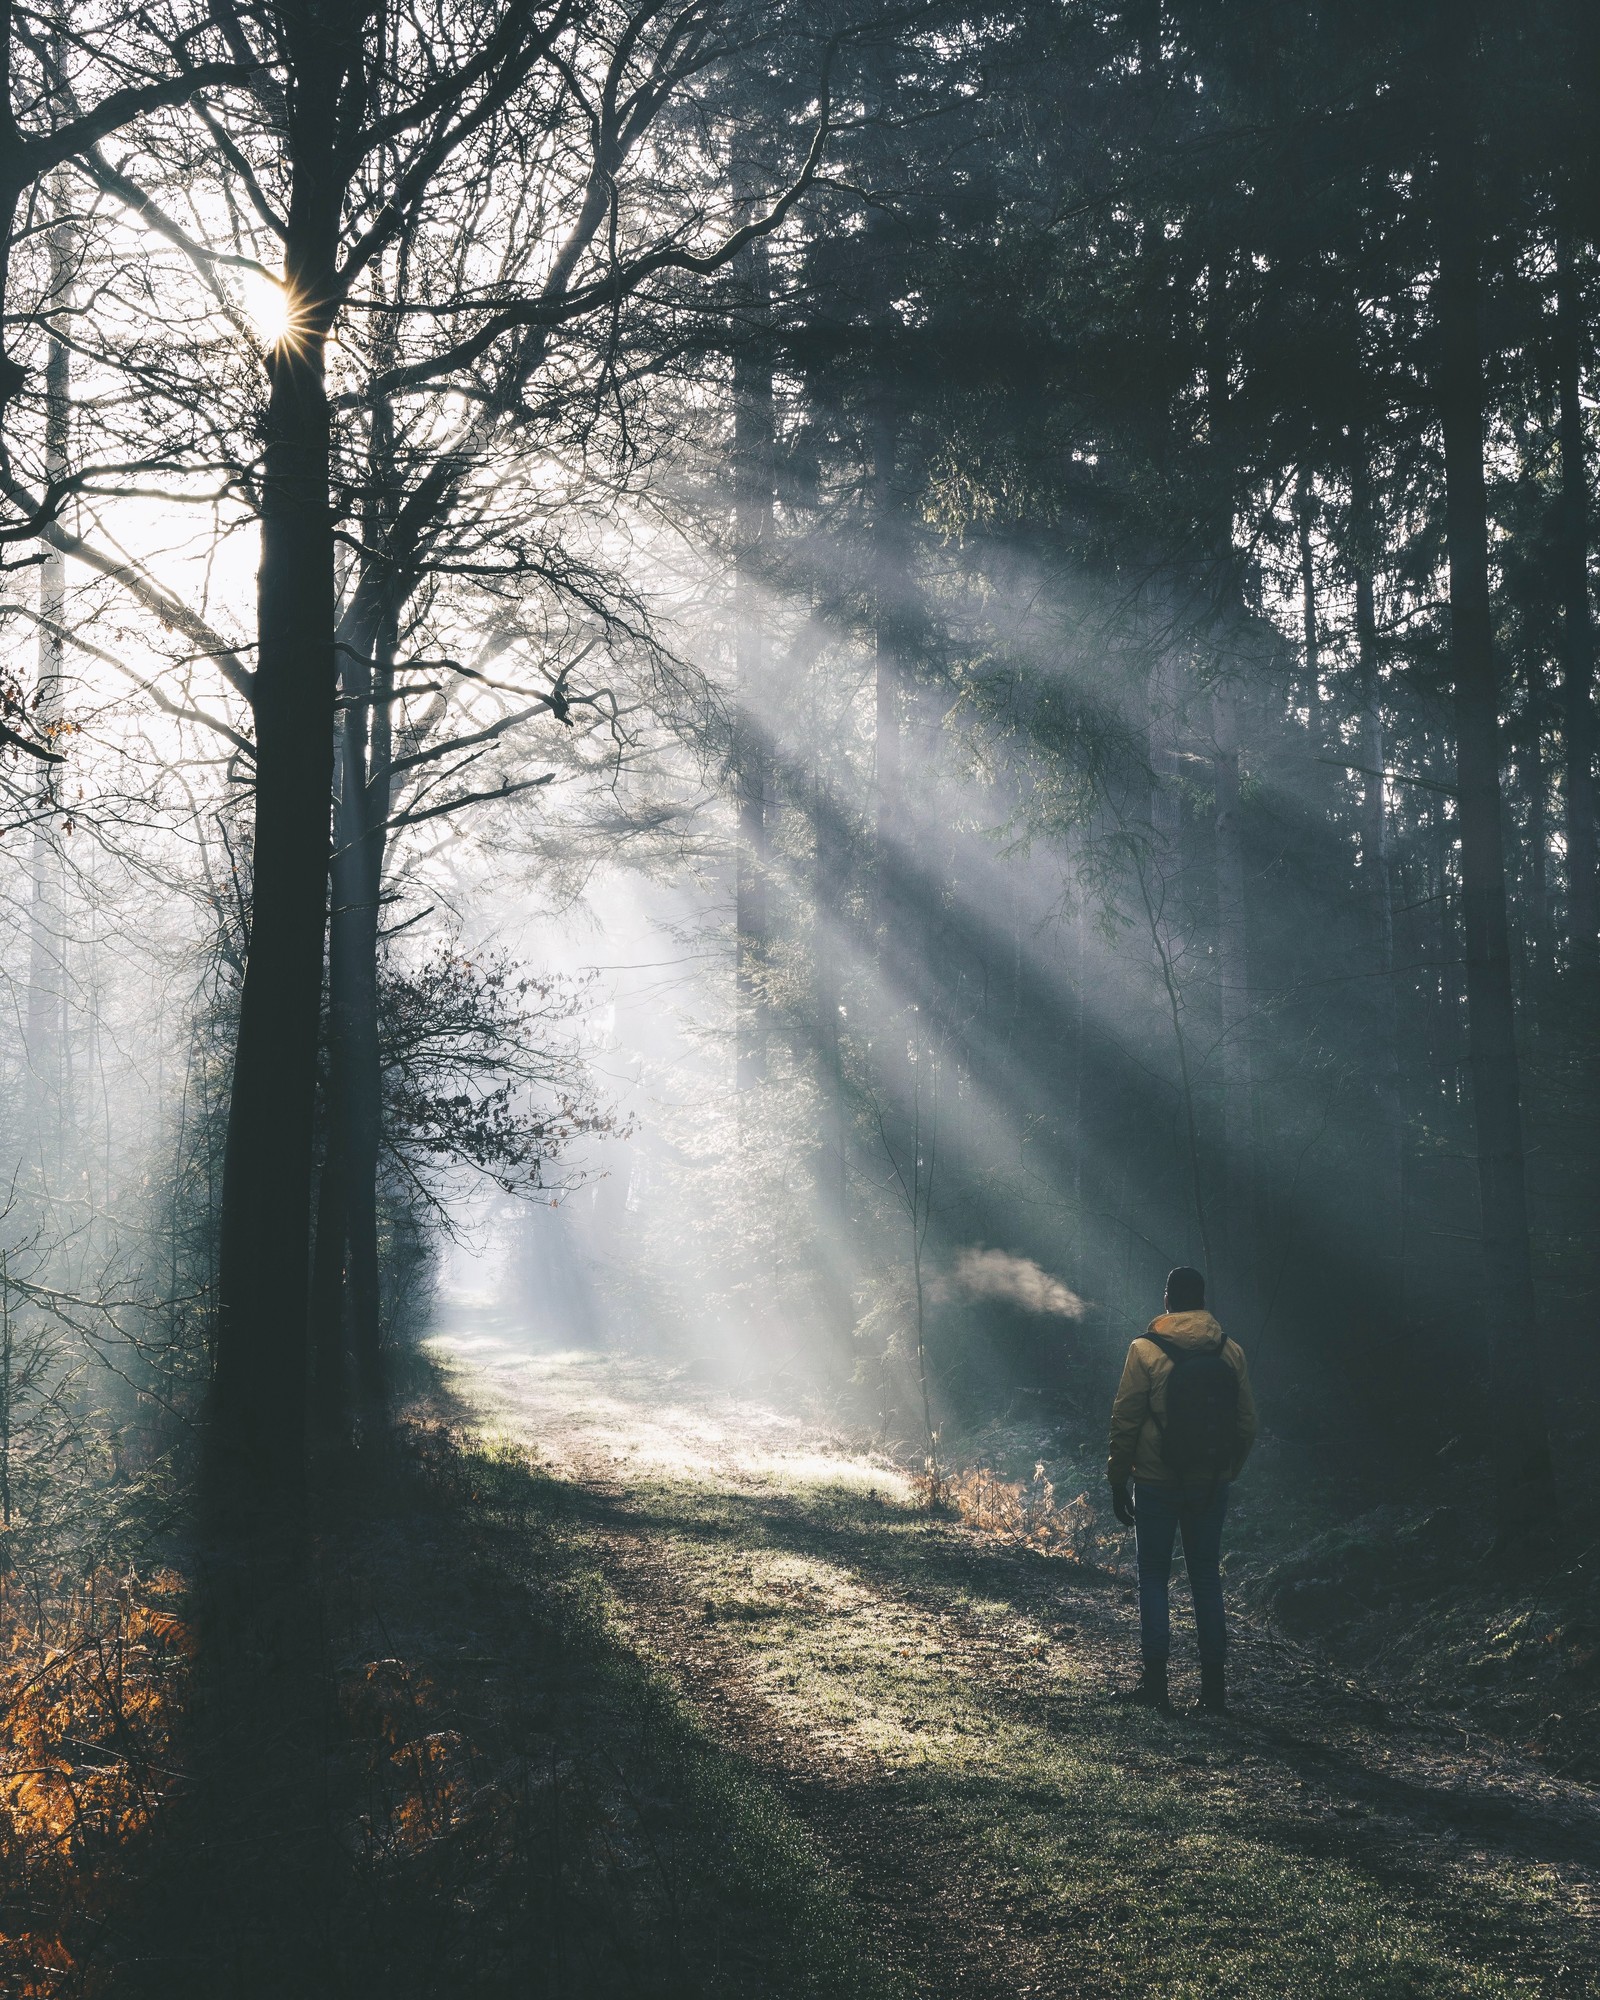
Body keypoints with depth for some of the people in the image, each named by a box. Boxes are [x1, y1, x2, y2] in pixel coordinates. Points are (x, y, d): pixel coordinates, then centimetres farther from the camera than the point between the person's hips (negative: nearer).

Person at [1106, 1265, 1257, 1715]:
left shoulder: (1146, 1349, -9)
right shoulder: (1230, 1352, 1)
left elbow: (1125, 1421, -8)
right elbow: (1247, 1424, 4)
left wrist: (1118, 1480, 0)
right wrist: (1227, 1474, 15)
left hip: (1157, 1483, -3)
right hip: (1210, 1487, 3)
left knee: (1154, 1577, 7)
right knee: (1206, 1578, 11)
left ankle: (1156, 1681, 5)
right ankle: (1214, 1685, 11)